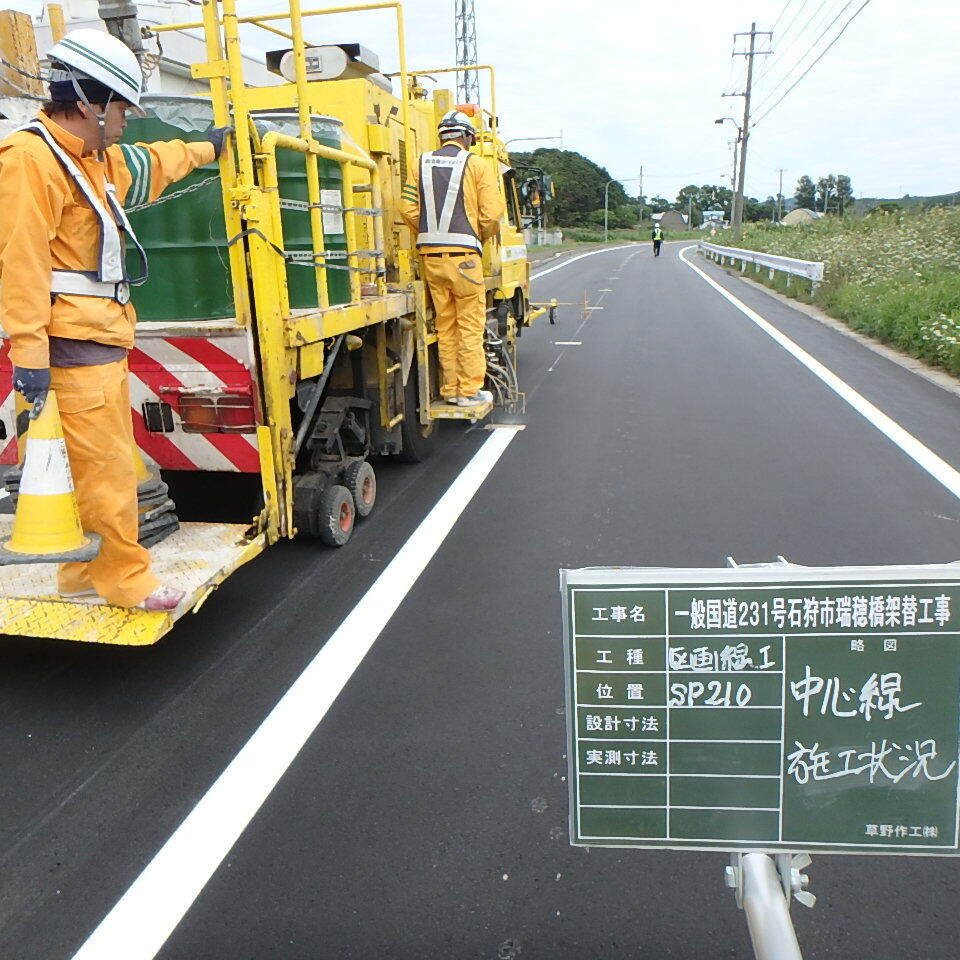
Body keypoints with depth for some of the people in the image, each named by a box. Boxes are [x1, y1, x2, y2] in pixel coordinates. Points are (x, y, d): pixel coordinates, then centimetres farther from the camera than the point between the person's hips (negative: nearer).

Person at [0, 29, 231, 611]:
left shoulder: (95, 161, 21)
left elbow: (150, 165, 42)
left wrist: (203, 149, 56)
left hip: (102, 338, 10)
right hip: (73, 343, -10)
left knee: (100, 460, 13)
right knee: (108, 466, -7)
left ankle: (84, 571, 23)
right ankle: (125, 576, 4)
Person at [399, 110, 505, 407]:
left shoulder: (421, 165, 11)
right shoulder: (476, 165, 0)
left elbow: (408, 209, 1)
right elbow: (492, 213, -7)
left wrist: (430, 236, 14)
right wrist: (480, 238, 11)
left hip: (430, 257, 4)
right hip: (464, 256, -4)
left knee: (445, 325, 12)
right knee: (470, 325, 2)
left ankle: (450, 388, 16)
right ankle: (470, 390, 3)